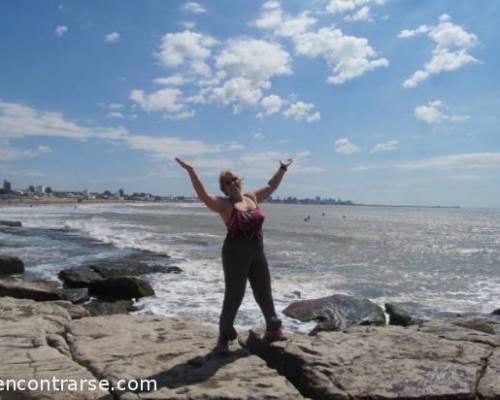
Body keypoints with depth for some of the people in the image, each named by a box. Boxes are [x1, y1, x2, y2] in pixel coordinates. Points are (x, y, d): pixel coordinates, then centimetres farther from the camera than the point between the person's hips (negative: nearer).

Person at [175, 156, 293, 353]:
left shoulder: (252, 197, 9)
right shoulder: (224, 204, -8)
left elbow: (271, 186, 23)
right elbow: (203, 195, -24)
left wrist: (282, 169, 28)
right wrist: (191, 171, -33)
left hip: (257, 253, 6)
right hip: (235, 254, -6)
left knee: (264, 293, 18)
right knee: (233, 296, 0)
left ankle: (273, 329, 36)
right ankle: (224, 336, 17)